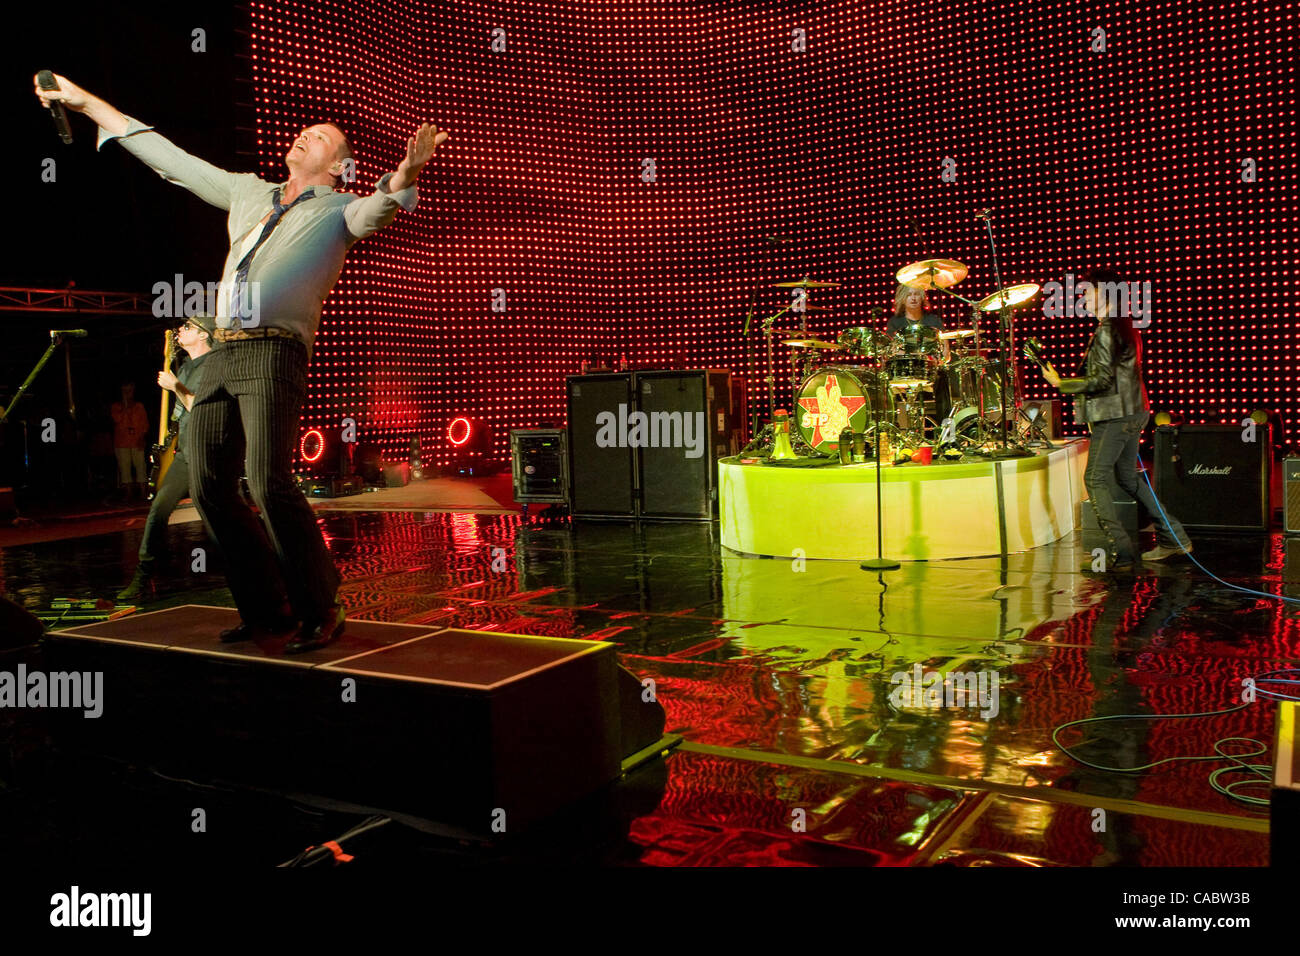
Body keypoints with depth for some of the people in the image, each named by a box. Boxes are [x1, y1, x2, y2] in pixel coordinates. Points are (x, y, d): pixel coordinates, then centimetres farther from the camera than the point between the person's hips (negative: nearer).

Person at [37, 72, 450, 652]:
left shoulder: (339, 211, 9)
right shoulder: (247, 192, 26)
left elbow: (378, 209, -14)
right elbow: (169, 157, 31)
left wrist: (405, 174, -37)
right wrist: (86, 102, 33)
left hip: (275, 355, -7)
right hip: (222, 354, 7)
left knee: (269, 480, -22)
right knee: (210, 484, 0)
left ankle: (320, 610, -11)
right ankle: (266, 609, 9)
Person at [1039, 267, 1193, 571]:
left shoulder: (1105, 331, -16)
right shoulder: (1126, 327, 15)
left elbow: (1102, 380, -20)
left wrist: (1061, 383, -13)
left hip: (1114, 415, -10)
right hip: (1133, 412, 10)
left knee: (1096, 479, -7)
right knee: (1127, 477, 18)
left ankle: (1121, 553, -10)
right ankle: (1173, 537, 21)